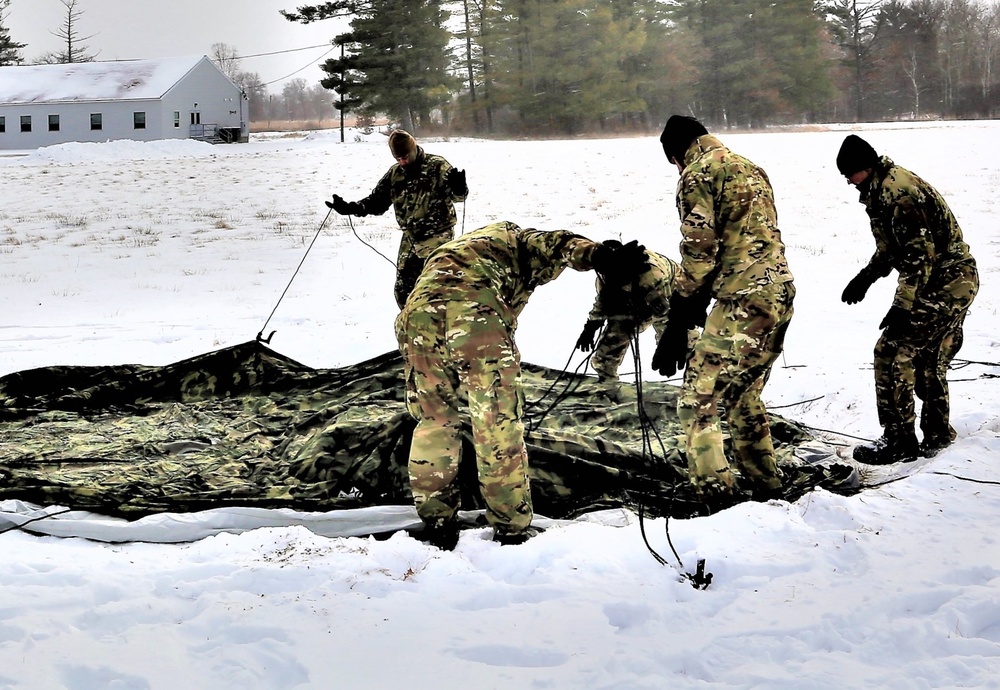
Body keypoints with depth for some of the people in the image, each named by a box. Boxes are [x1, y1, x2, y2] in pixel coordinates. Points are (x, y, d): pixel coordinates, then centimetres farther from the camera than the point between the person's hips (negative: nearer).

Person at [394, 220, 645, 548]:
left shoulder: (445, 253, 43)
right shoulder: (517, 239, 26)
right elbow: (556, 245, 5)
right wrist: (602, 256, -12)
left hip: (417, 311, 5)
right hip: (475, 310, -5)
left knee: (434, 422, 22)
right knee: (499, 425, 7)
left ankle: (436, 525, 27)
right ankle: (512, 532, 13)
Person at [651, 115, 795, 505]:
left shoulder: (698, 174, -4)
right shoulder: (751, 170, 22)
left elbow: (698, 252, -12)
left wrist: (678, 324, -8)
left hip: (742, 301, -9)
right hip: (781, 294, 9)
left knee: (697, 401, -5)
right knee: (744, 394, 23)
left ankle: (717, 497, -12)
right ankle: (764, 484, 31)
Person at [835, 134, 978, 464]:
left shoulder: (897, 193, -23)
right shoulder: (882, 188, 10)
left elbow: (920, 253, -25)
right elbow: (892, 246, 22)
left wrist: (904, 306, -25)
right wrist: (865, 278, 18)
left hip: (941, 285, -11)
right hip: (955, 281, 11)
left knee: (893, 354, -8)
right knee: (928, 359, 18)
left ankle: (900, 441, -2)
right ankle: (937, 434, 29)